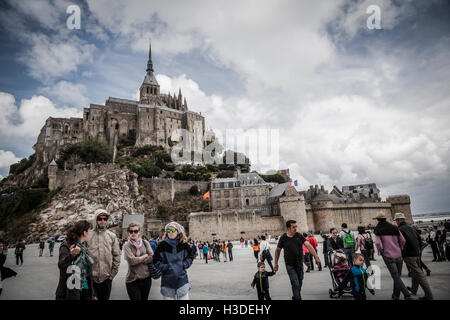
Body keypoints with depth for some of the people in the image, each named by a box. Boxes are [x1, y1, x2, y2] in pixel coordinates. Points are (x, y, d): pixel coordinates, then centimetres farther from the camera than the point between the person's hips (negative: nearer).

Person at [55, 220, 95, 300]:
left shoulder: (83, 247, 9)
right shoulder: (66, 246, -11)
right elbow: (61, 264, -31)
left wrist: (93, 293, 15)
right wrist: (71, 255, -52)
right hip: (70, 293, -6)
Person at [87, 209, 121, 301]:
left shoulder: (112, 236, 1)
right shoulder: (89, 236, -2)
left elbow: (116, 256, 2)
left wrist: (113, 273, -2)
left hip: (107, 277, 1)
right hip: (92, 277, -1)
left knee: (105, 298, 12)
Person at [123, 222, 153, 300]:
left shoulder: (145, 243, 3)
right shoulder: (127, 245, -6)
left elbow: (152, 258, -6)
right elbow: (131, 261, -19)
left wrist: (137, 259, -13)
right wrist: (145, 255, -9)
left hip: (146, 278, 3)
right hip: (132, 280, -3)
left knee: (145, 298, 16)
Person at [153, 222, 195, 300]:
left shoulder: (183, 244, -1)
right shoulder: (162, 245, -6)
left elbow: (190, 256, 10)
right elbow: (156, 262, -5)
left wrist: (184, 265, -5)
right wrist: (167, 267, -15)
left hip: (182, 279, 2)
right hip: (168, 281, -1)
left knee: (184, 297, 7)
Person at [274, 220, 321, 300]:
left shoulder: (299, 236, -2)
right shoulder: (283, 238, -7)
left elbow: (309, 246, -10)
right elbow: (277, 250, 4)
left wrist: (316, 257, -21)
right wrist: (276, 263, 6)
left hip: (300, 264, 3)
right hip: (290, 265, -3)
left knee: (299, 283, 15)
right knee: (295, 284, -11)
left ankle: (295, 297, 37)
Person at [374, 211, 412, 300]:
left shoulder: (378, 230, -5)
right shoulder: (394, 228, 8)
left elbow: (378, 243, -17)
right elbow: (403, 240, 4)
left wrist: (380, 252, 1)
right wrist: (400, 250, 19)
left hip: (388, 256, -5)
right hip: (398, 255, 5)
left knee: (396, 277, -3)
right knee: (397, 276, 15)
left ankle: (407, 296, -13)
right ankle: (396, 296, 25)